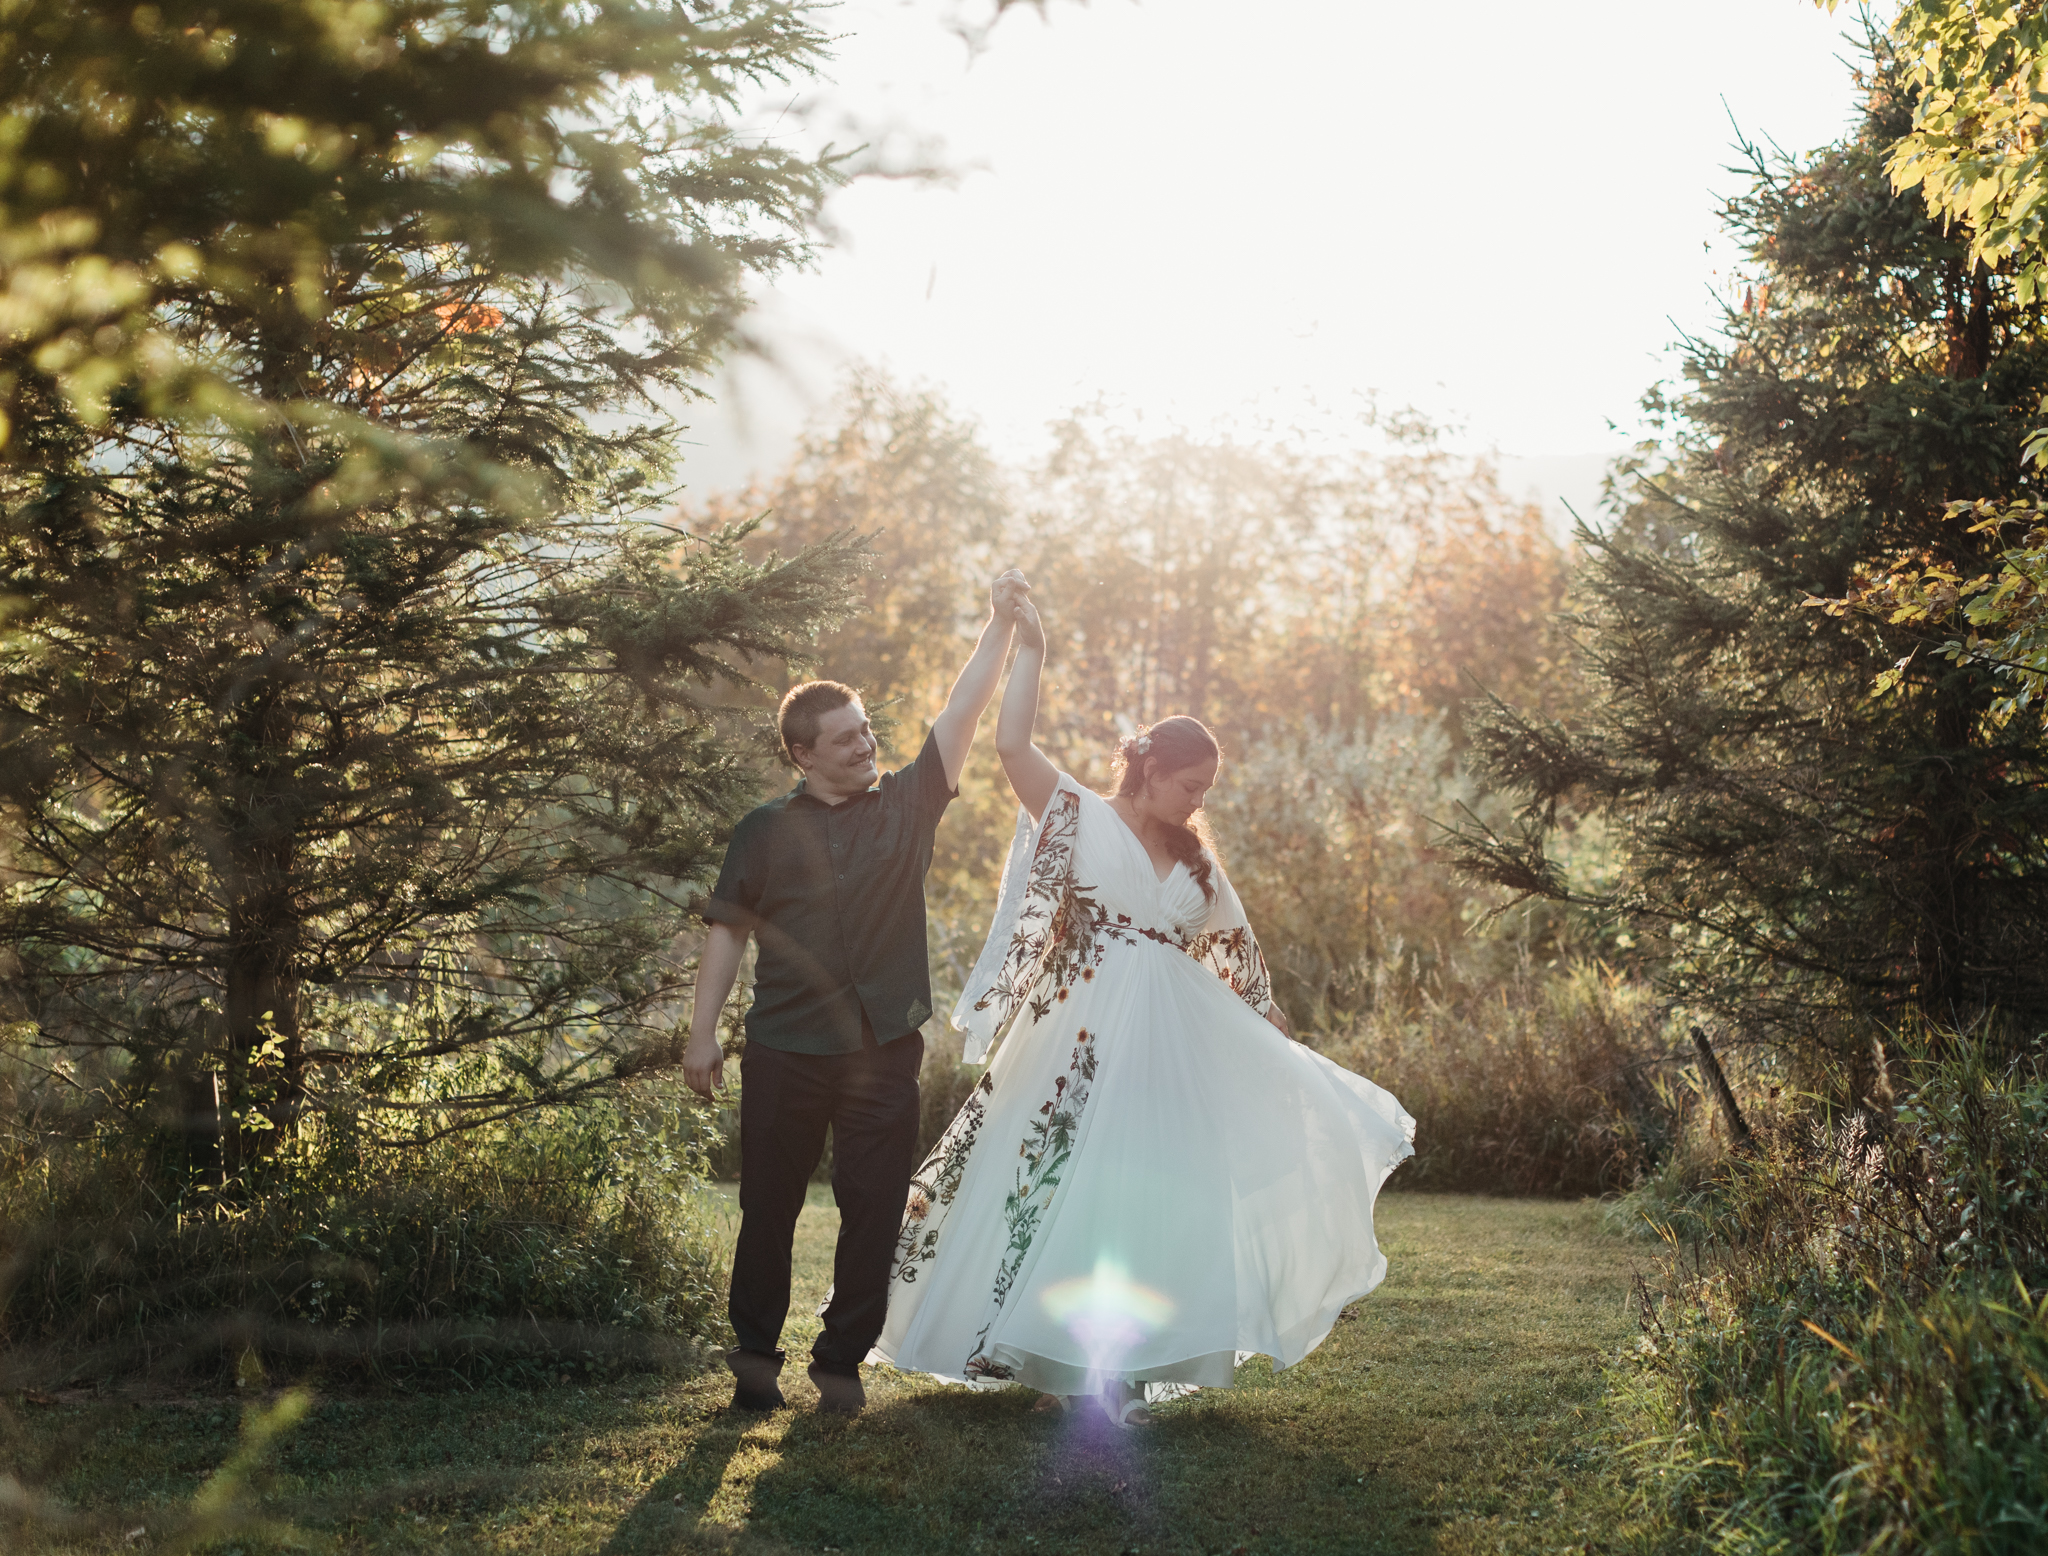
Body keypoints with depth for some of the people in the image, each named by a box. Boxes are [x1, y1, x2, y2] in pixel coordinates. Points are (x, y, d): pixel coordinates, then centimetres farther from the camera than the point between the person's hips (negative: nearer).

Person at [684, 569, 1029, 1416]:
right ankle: (754, 1356, 21)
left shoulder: (905, 804, 7)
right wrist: (702, 1032, 1)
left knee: (874, 1208, 4)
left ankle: (842, 1360, 17)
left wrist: (999, 623, -6)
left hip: (884, 1049, 1)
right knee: (768, 1207, 6)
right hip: (786, 1050, -1)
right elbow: (728, 929, 6)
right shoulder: (766, 830, 5)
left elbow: (962, 712, 1)